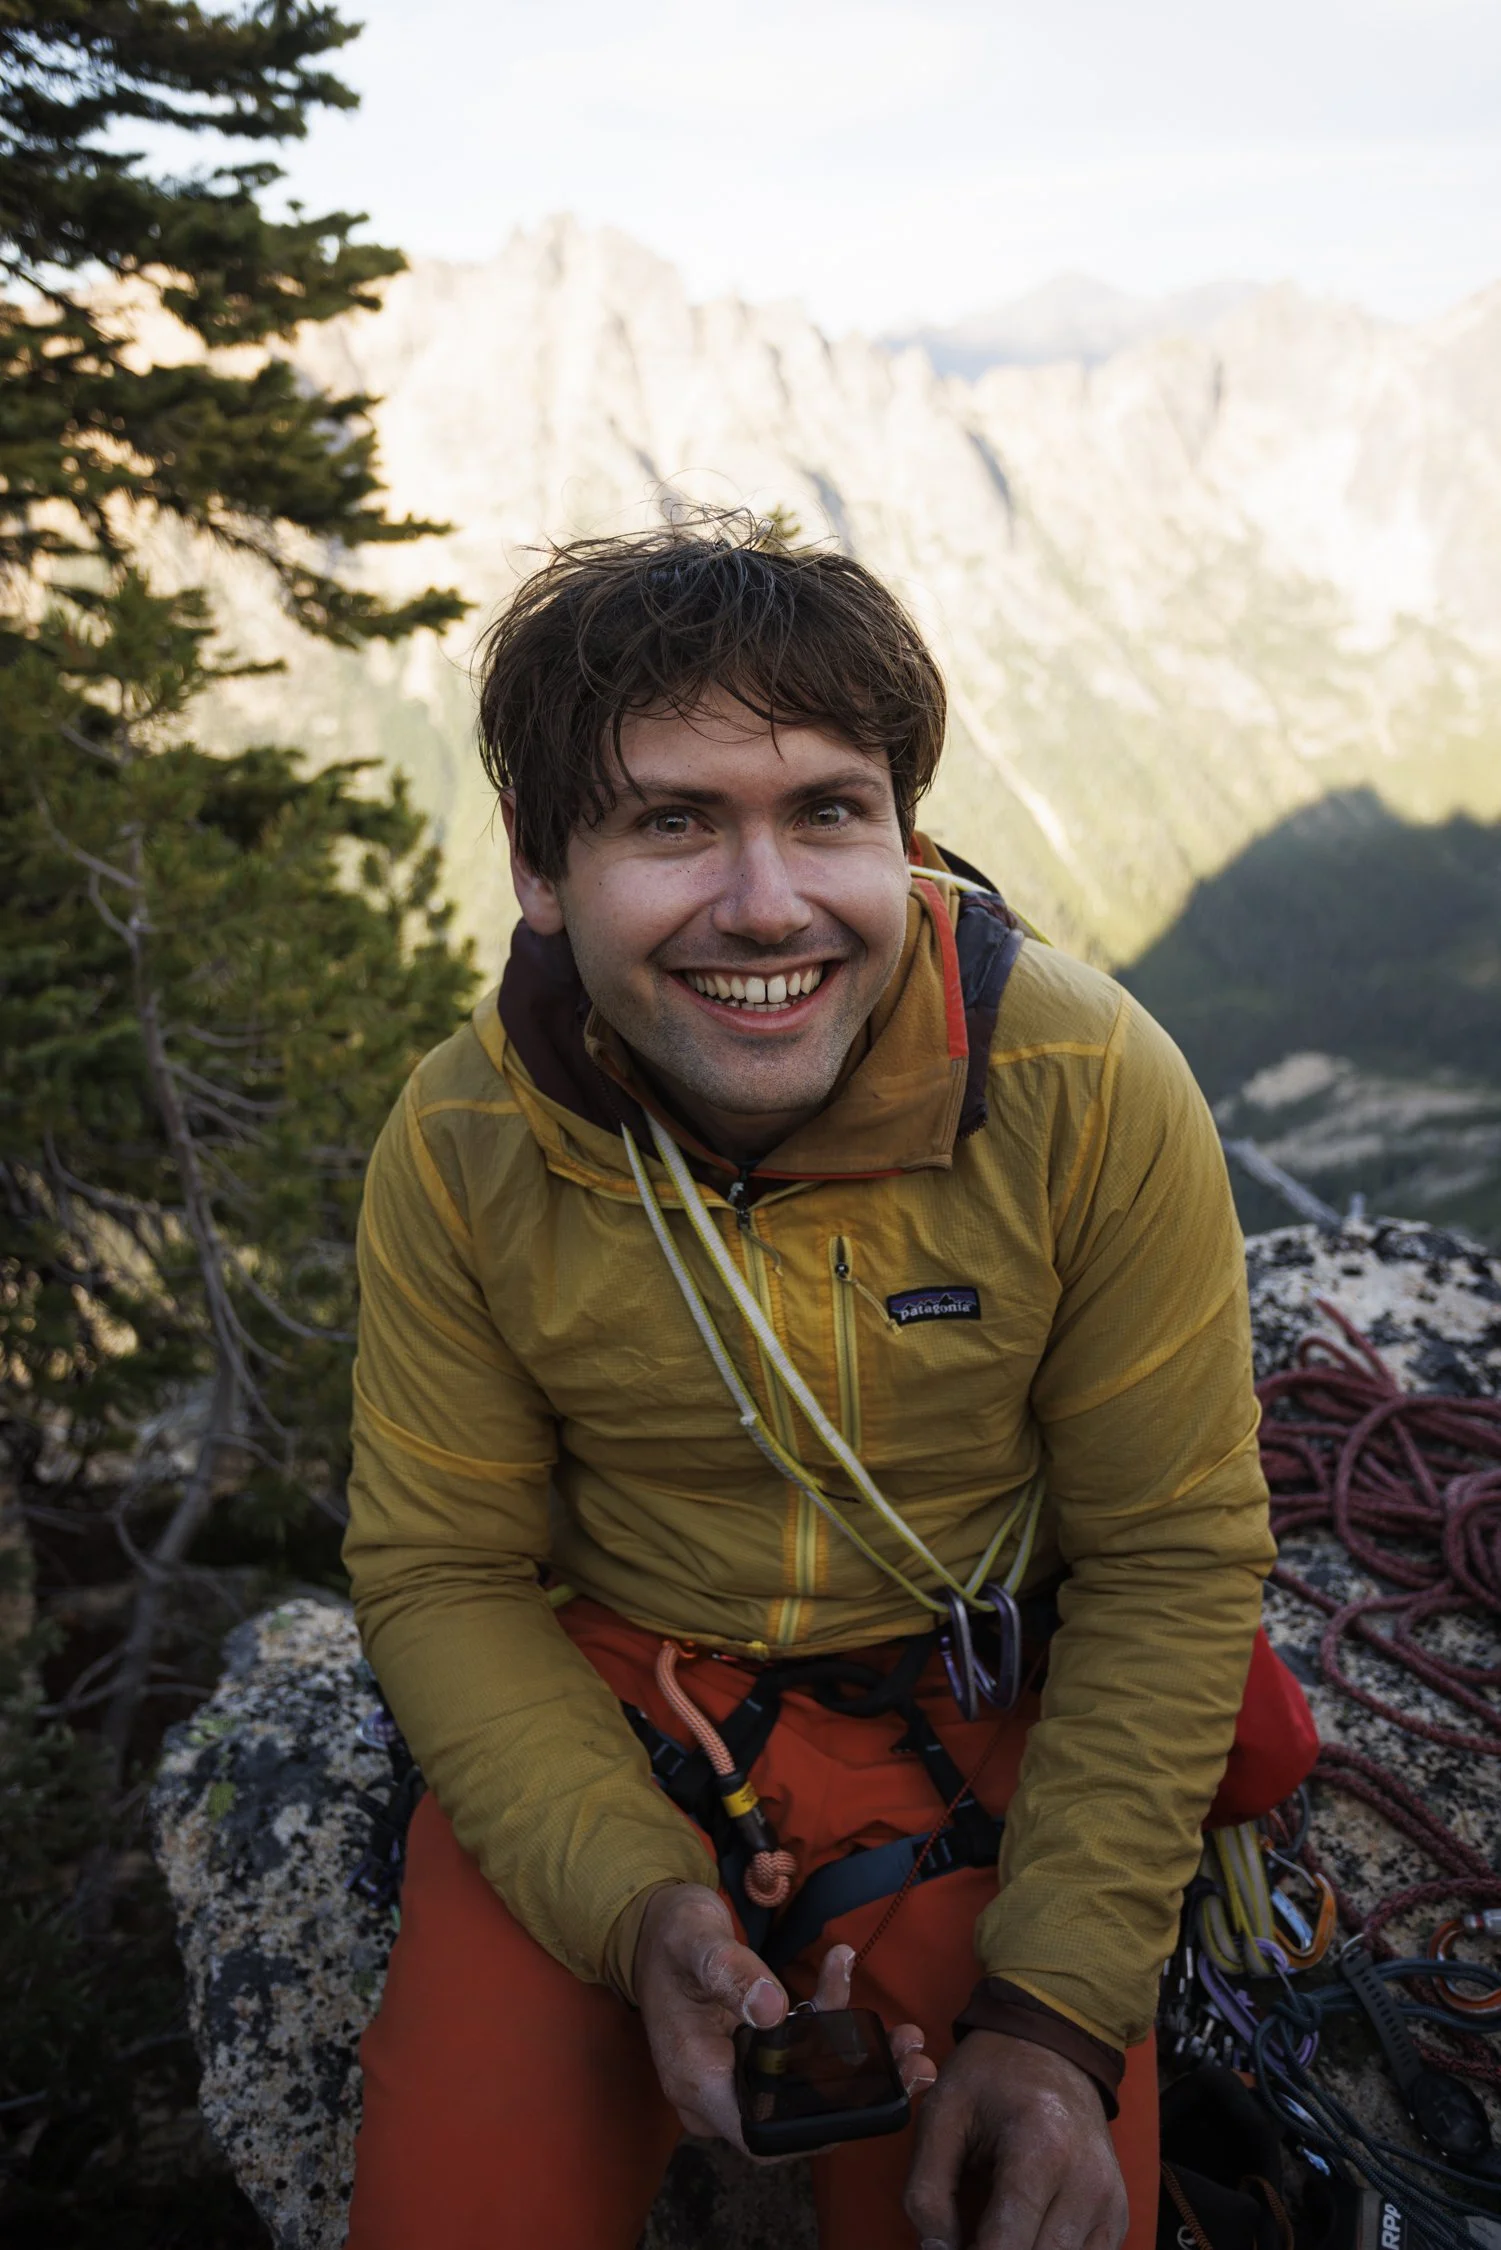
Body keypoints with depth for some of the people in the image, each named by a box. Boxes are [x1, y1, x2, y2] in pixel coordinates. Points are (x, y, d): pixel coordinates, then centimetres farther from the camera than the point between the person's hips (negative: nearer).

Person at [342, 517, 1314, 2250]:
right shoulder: (458, 1146, -15)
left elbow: (1173, 1557, -12)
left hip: (978, 1717, 0)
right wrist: (633, 1897, -22)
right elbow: (441, 1572, -6)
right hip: (595, 1707, 1)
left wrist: (1061, 2005, -17)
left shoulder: (1096, 1092, -20)